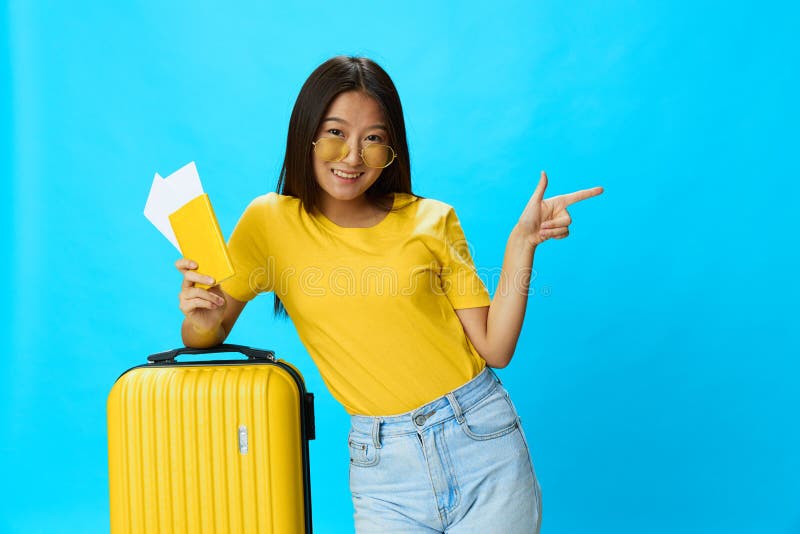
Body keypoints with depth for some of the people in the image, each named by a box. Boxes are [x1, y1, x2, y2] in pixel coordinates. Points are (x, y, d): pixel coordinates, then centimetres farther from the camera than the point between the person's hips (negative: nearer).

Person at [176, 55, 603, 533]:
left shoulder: (432, 221, -2)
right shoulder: (270, 221, -1)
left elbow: (495, 348, -5)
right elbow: (205, 340, 1)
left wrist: (521, 242, -12)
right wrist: (203, 318, -20)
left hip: (483, 438, 0)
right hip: (383, 461, 0)